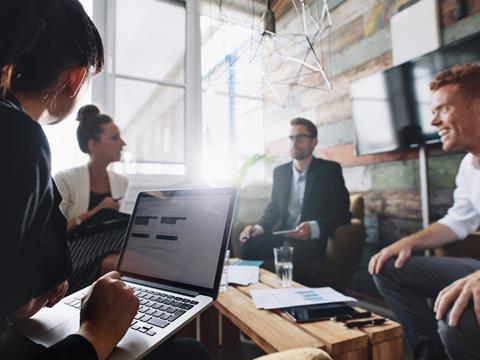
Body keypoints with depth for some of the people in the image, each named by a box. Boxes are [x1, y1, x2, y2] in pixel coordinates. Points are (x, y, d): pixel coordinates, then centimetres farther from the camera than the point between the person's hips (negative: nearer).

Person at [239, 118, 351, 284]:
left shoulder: (330, 169, -3)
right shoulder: (280, 171, 11)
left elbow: (343, 213, -10)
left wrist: (313, 228, -28)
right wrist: (259, 227, -6)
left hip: (315, 238, -4)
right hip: (285, 235, 5)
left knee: (292, 251, -35)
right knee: (249, 244, -22)